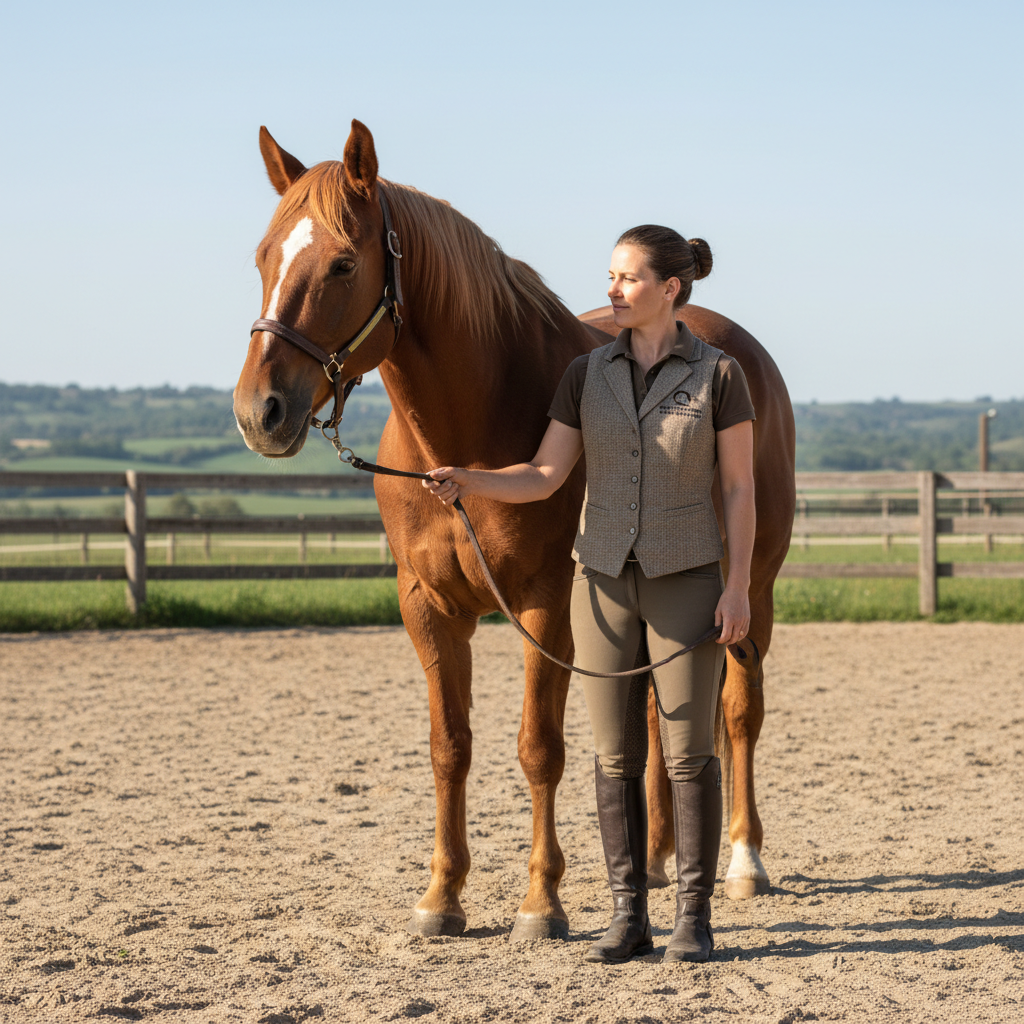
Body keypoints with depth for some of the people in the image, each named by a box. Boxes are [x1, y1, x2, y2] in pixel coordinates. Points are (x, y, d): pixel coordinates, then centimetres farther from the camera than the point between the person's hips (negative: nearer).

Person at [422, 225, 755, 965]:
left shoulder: (718, 374, -6)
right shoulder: (589, 374, 4)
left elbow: (741, 488, -4)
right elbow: (544, 477, 1)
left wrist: (739, 588, -10)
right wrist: (465, 483, -15)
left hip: (685, 582, -3)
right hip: (605, 580, 4)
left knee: (689, 751, -2)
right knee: (616, 756, 5)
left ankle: (694, 916, 7)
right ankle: (630, 917, 11)